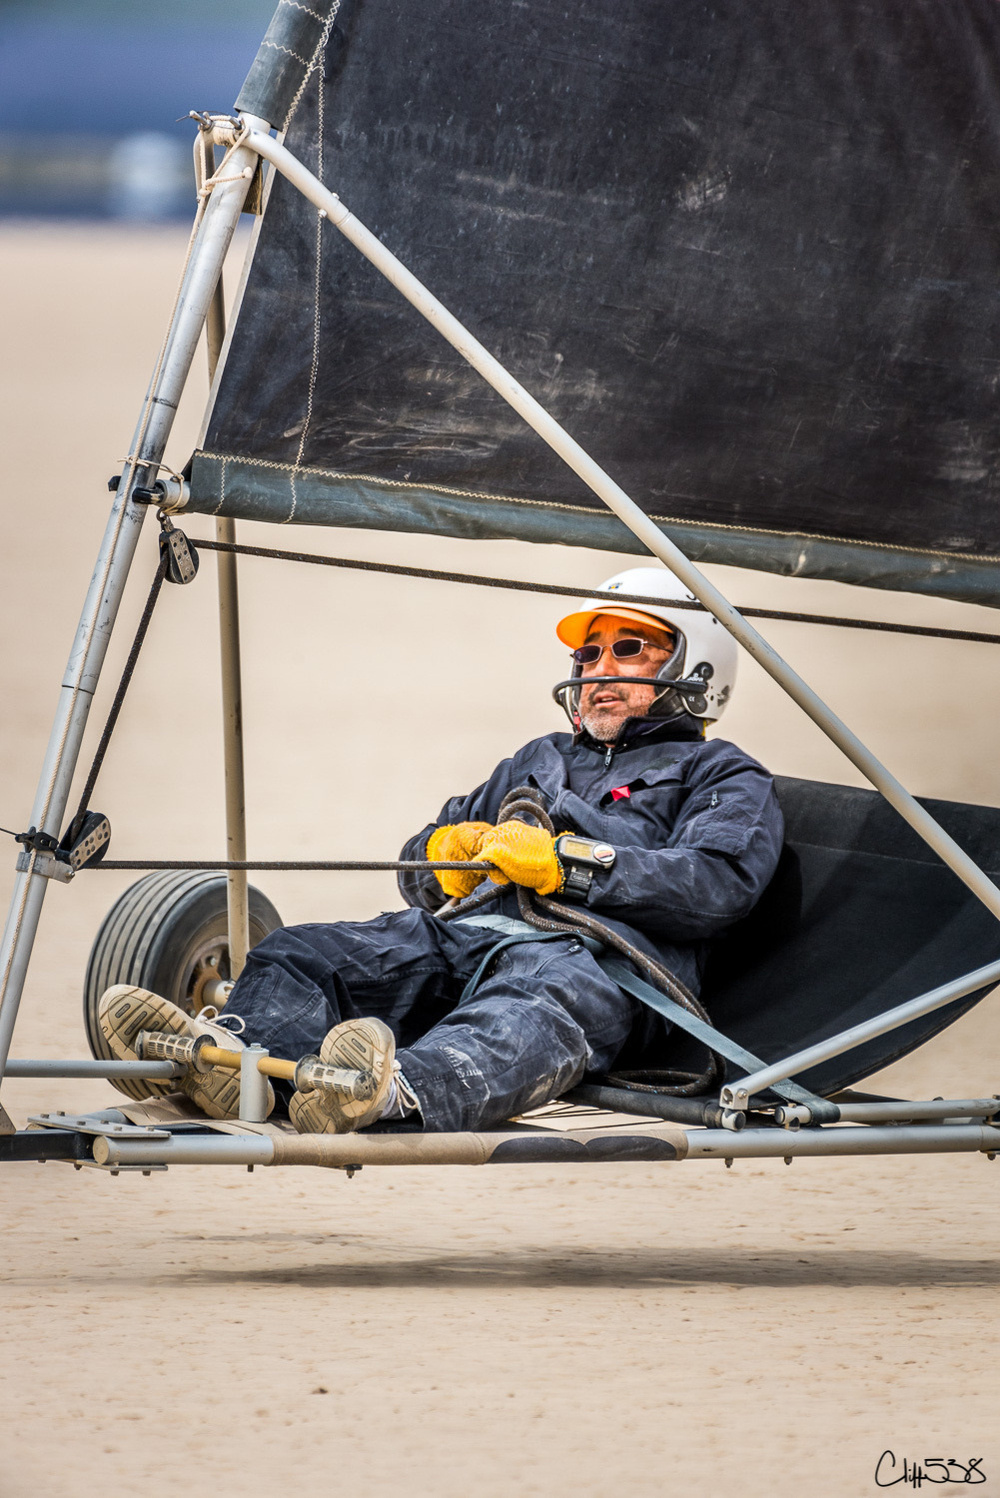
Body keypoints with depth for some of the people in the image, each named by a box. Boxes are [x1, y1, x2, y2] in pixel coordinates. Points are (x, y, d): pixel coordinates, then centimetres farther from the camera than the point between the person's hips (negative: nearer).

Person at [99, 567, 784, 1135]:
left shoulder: (722, 775, 22)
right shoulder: (541, 760, 41)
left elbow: (720, 885, -1)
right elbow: (419, 868, 36)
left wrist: (569, 862, -8)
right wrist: (447, 853, 10)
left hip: (596, 953, -6)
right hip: (459, 931, 6)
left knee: (539, 999, -43)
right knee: (298, 955, -21)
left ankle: (397, 1092, -74)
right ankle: (235, 1054, -54)